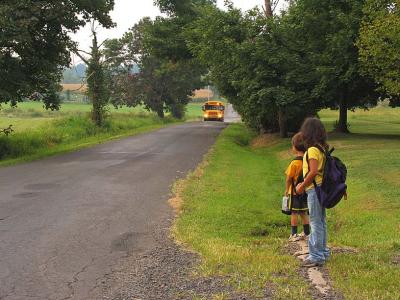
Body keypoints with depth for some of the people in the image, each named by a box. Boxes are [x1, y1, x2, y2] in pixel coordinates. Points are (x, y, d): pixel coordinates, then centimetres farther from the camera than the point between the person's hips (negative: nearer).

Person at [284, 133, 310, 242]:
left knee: (294, 213, 3)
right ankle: (306, 233, 23)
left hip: (295, 192, -6)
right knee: (303, 213, 17)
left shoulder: (295, 163, -19)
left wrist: (287, 190, -1)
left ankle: (294, 234, 7)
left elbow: (289, 178, -14)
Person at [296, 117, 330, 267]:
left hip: (314, 189, -9)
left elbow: (313, 171, -23)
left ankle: (316, 256, 1)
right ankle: (323, 252, 27)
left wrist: (302, 186, -13)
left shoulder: (312, 150, -17)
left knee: (316, 222, -4)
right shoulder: (322, 148, 10)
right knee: (321, 221, 17)